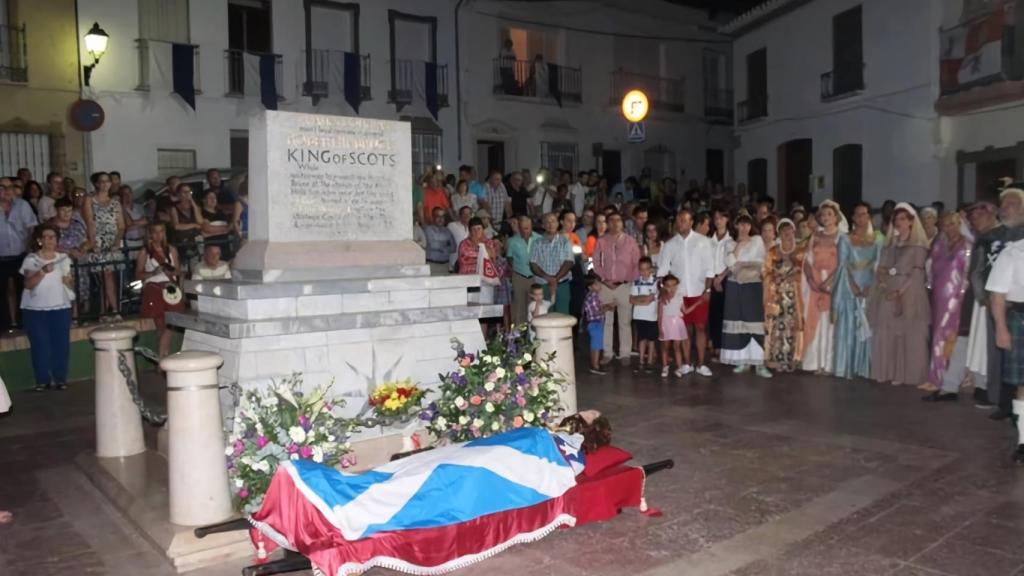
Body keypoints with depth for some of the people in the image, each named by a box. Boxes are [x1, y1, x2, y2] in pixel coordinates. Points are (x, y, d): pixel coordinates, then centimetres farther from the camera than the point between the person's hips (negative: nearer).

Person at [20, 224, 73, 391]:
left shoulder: (63, 258, 8)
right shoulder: (31, 259, -2)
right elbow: (28, 284, -11)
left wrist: (68, 281, -8)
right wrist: (42, 272, -25)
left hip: (61, 307, 2)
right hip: (36, 309, -2)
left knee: (61, 344, -1)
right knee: (40, 345, -3)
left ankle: (60, 378, 9)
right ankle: (43, 380, 6)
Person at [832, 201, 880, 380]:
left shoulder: (876, 240, 10)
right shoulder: (845, 239, 4)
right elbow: (842, 265, -4)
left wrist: (870, 286, -11)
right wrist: (853, 286, -15)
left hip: (868, 289, 2)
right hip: (849, 289, -2)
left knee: (866, 328, 4)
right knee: (847, 327, -2)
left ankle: (863, 368, 10)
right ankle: (845, 367, 1)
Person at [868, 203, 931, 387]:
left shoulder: (918, 245, 0)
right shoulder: (889, 244, 17)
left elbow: (917, 273, -7)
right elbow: (881, 269, 13)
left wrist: (900, 291, -16)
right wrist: (882, 280, -9)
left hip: (909, 295, -5)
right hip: (887, 295, 5)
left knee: (908, 334, -3)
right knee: (886, 334, 2)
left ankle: (905, 374, 0)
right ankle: (888, 372, 7)